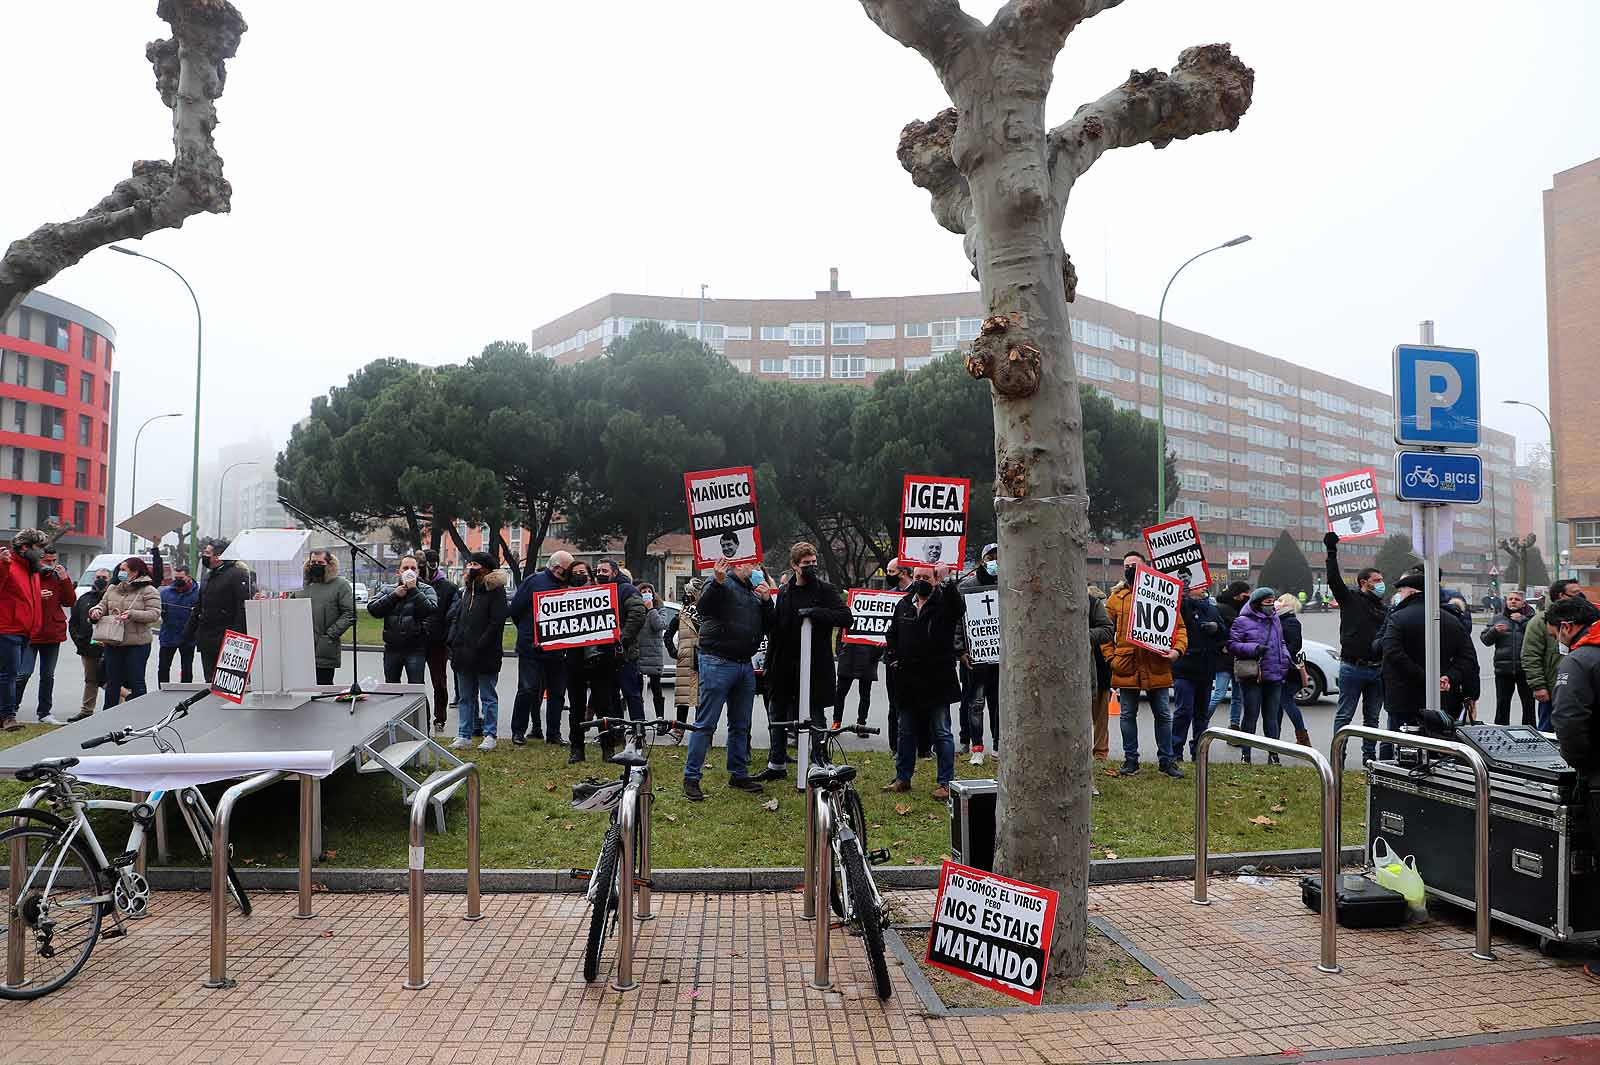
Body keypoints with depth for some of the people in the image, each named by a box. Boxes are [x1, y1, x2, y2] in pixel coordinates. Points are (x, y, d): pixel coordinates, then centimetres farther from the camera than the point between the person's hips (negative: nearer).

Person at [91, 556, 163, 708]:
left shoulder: (148, 591, -5)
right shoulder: (113, 589, 13)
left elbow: (155, 614, -12)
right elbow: (103, 604, 19)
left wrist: (132, 614, -24)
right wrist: (97, 610, -4)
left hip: (137, 644, -6)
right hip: (112, 643, 6)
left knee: (136, 682, -2)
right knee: (112, 682, 13)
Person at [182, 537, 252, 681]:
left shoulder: (237, 575, -9)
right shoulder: (208, 577, 19)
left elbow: (243, 607, -17)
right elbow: (198, 607, 27)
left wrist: (237, 635, -22)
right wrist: (188, 630, 22)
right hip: (207, 642, 9)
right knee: (210, 680, 11)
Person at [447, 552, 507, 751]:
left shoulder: (495, 591, -9)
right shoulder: (467, 589, 15)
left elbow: (496, 623, -15)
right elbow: (457, 618, 19)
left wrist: (478, 648, -18)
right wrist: (453, 643, 5)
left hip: (485, 656, -7)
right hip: (464, 656, 7)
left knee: (488, 697, 2)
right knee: (466, 697, 12)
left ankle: (490, 736, 9)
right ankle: (464, 735, 19)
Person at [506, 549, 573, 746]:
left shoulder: (566, 586, 11)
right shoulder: (534, 581, -4)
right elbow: (514, 609, -3)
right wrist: (527, 632, 4)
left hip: (557, 650, 5)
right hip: (531, 647, -5)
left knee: (557, 692, 7)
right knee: (528, 690, -4)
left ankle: (553, 733, 16)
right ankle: (518, 731, 8)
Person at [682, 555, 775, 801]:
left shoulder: (755, 591, 20)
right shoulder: (721, 584, -3)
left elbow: (768, 627, 16)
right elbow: (704, 607, -21)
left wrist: (767, 601, 1)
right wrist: (717, 582, -36)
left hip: (745, 665, 8)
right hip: (718, 662, -8)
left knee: (741, 725, 13)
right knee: (705, 723, -5)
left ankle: (739, 774, 23)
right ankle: (691, 778, 1)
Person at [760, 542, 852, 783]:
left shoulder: (825, 590, -3)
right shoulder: (784, 592, 10)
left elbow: (846, 617, -16)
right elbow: (775, 629, 13)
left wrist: (815, 612, -26)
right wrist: (769, 664, 9)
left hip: (814, 666, -5)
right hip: (784, 666, 5)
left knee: (815, 718, 1)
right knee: (777, 716, 13)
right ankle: (776, 765, 26)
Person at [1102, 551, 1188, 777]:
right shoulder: (1116, 598, 6)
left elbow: (1179, 626, 4)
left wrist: (1177, 649, -13)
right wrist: (1111, 657, -6)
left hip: (1156, 667, 0)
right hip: (1126, 667, 1)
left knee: (1163, 715, 8)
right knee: (1128, 715, 8)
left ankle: (1166, 759, 19)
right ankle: (1130, 759, 19)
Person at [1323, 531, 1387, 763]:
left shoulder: (1383, 609, 16)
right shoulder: (1350, 599, -1)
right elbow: (1334, 580, -16)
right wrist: (1332, 553, -21)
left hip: (1376, 670, 6)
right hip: (1352, 668, -6)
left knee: (1372, 717, 12)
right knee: (1344, 716, -2)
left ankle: (1369, 756, 20)